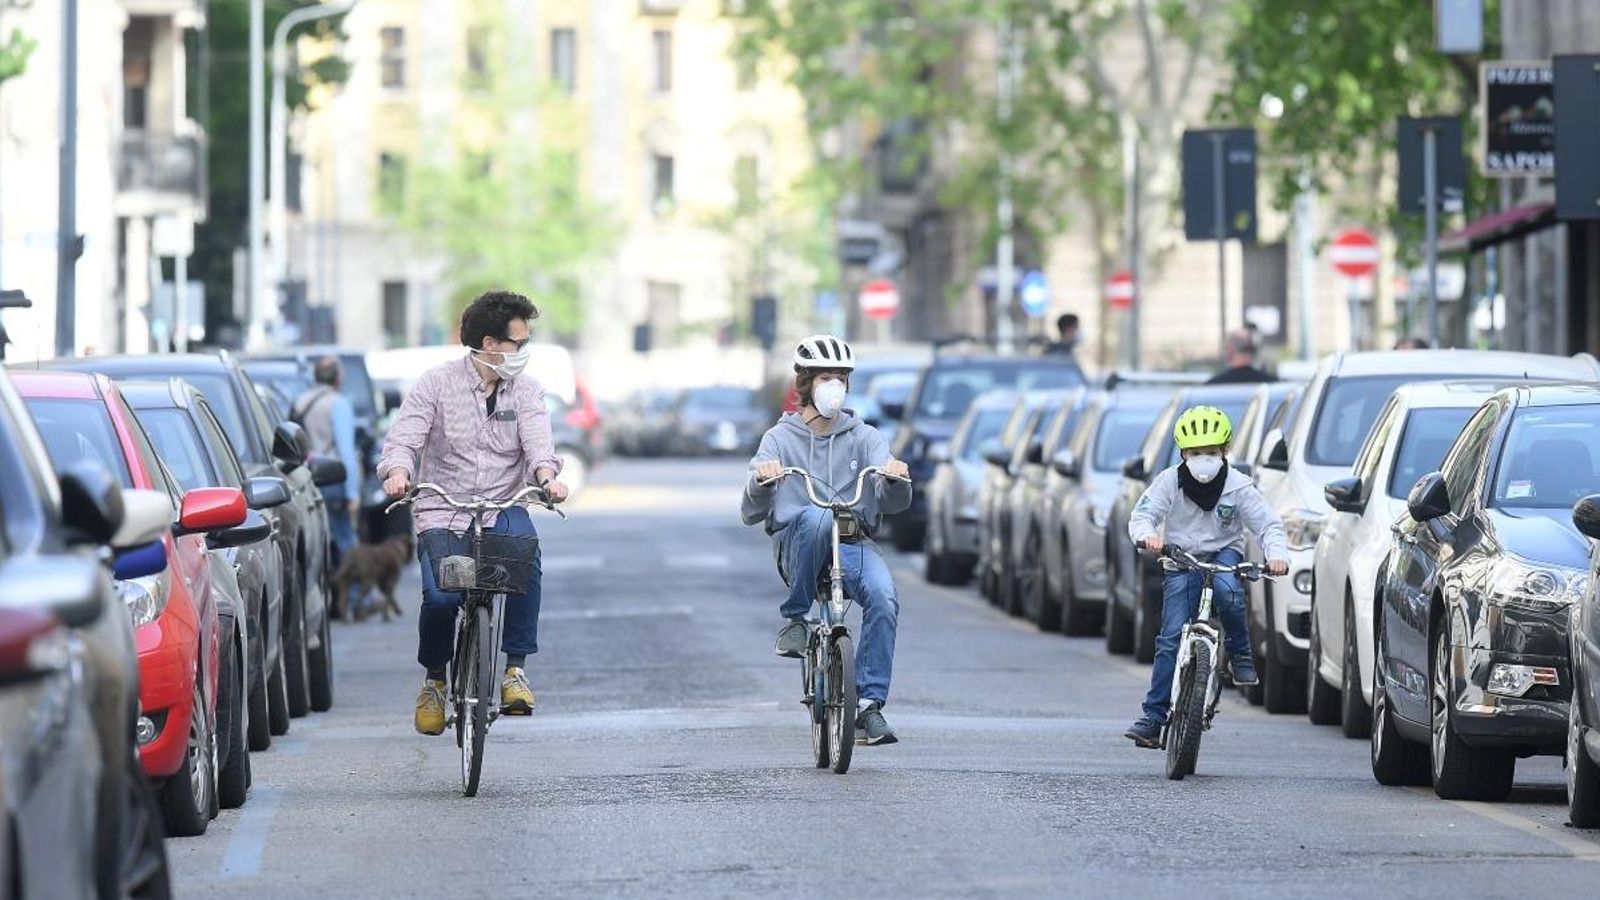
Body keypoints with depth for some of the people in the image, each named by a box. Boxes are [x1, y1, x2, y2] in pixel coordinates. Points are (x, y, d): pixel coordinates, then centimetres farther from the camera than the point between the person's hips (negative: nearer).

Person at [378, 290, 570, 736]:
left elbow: (537, 441, -8)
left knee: (525, 553, -33)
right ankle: (433, 679, 7)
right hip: (442, 513, -1)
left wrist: (546, 474, -32)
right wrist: (398, 471, -32)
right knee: (440, 596, -24)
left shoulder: (526, 392, 7)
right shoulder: (436, 383, 0)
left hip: (502, 507, 2)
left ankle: (515, 669, -23)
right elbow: (404, 438, -8)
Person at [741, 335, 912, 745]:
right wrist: (760, 483, -22)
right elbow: (751, 514, 1)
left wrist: (895, 480, -23)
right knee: (818, 517, -38)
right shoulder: (780, 439, 10)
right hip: (797, 544, -2)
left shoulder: (865, 438, 13)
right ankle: (794, 618, -23)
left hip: (854, 542, 2)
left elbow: (894, 504, 1)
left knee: (883, 597, -30)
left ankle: (870, 703, -26)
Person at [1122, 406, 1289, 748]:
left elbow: (1268, 524, -9)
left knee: (1227, 590, -37)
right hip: (1181, 558, 0)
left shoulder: (1238, 486, -9)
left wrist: (1276, 554, -29)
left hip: (1224, 553, 0)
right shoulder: (1170, 482, -8)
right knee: (1171, 638, -10)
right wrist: (1147, 535, -35)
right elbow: (1141, 515, -11)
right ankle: (1154, 716, -7)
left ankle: (1240, 655, -12)